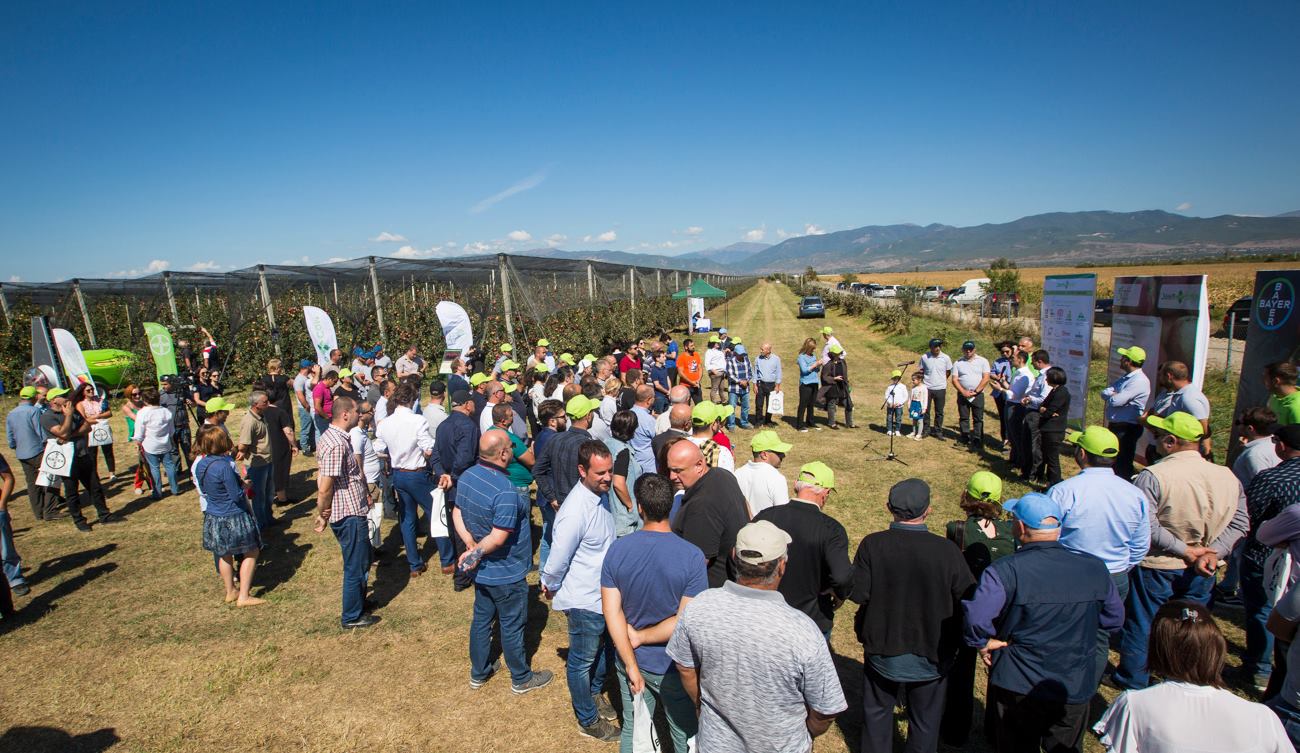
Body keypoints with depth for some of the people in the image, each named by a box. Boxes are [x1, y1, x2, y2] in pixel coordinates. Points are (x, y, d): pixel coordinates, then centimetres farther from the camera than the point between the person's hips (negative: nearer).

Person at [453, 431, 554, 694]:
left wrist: (470, 545, -8)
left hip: (481, 571, 8)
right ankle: (521, 679, 31)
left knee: (481, 618, 24)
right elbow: (498, 538, -31)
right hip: (506, 574, -8)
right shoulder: (505, 491, -33)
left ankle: (478, 672, 41)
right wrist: (476, 553, -15)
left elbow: (457, 513, 3)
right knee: (512, 626, 12)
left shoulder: (467, 476, -6)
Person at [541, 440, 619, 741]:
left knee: (603, 651, 28)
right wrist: (551, 588, -4)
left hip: (605, 593, 8)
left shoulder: (602, 494, -5)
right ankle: (588, 720, 36)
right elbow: (557, 561, -22)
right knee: (582, 661, 16)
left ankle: (594, 693, 53)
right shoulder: (575, 512, -33)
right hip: (584, 602, -8)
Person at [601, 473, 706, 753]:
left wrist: (631, 665, -9)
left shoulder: (617, 550, -15)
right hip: (674, 668, -3)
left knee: (632, 730, 25)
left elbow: (611, 611, -13)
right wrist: (641, 636, -11)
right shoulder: (692, 556, -24)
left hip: (631, 661, 3)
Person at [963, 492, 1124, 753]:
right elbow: (1114, 620, 6)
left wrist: (983, 643, -14)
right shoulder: (1094, 568, -8)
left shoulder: (1005, 571, -23)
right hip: (1076, 689, 4)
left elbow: (976, 616, -34)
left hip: (1018, 688, -3)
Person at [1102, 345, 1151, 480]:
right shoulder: (1125, 377, 12)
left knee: (1122, 464, -1)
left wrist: (1110, 394, -3)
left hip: (1127, 428, -10)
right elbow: (1104, 393, 7)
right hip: (1115, 425, 10)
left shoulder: (1139, 381, -19)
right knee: (1112, 460, 21)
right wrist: (1113, 394, -14)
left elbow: (1116, 401, -24)